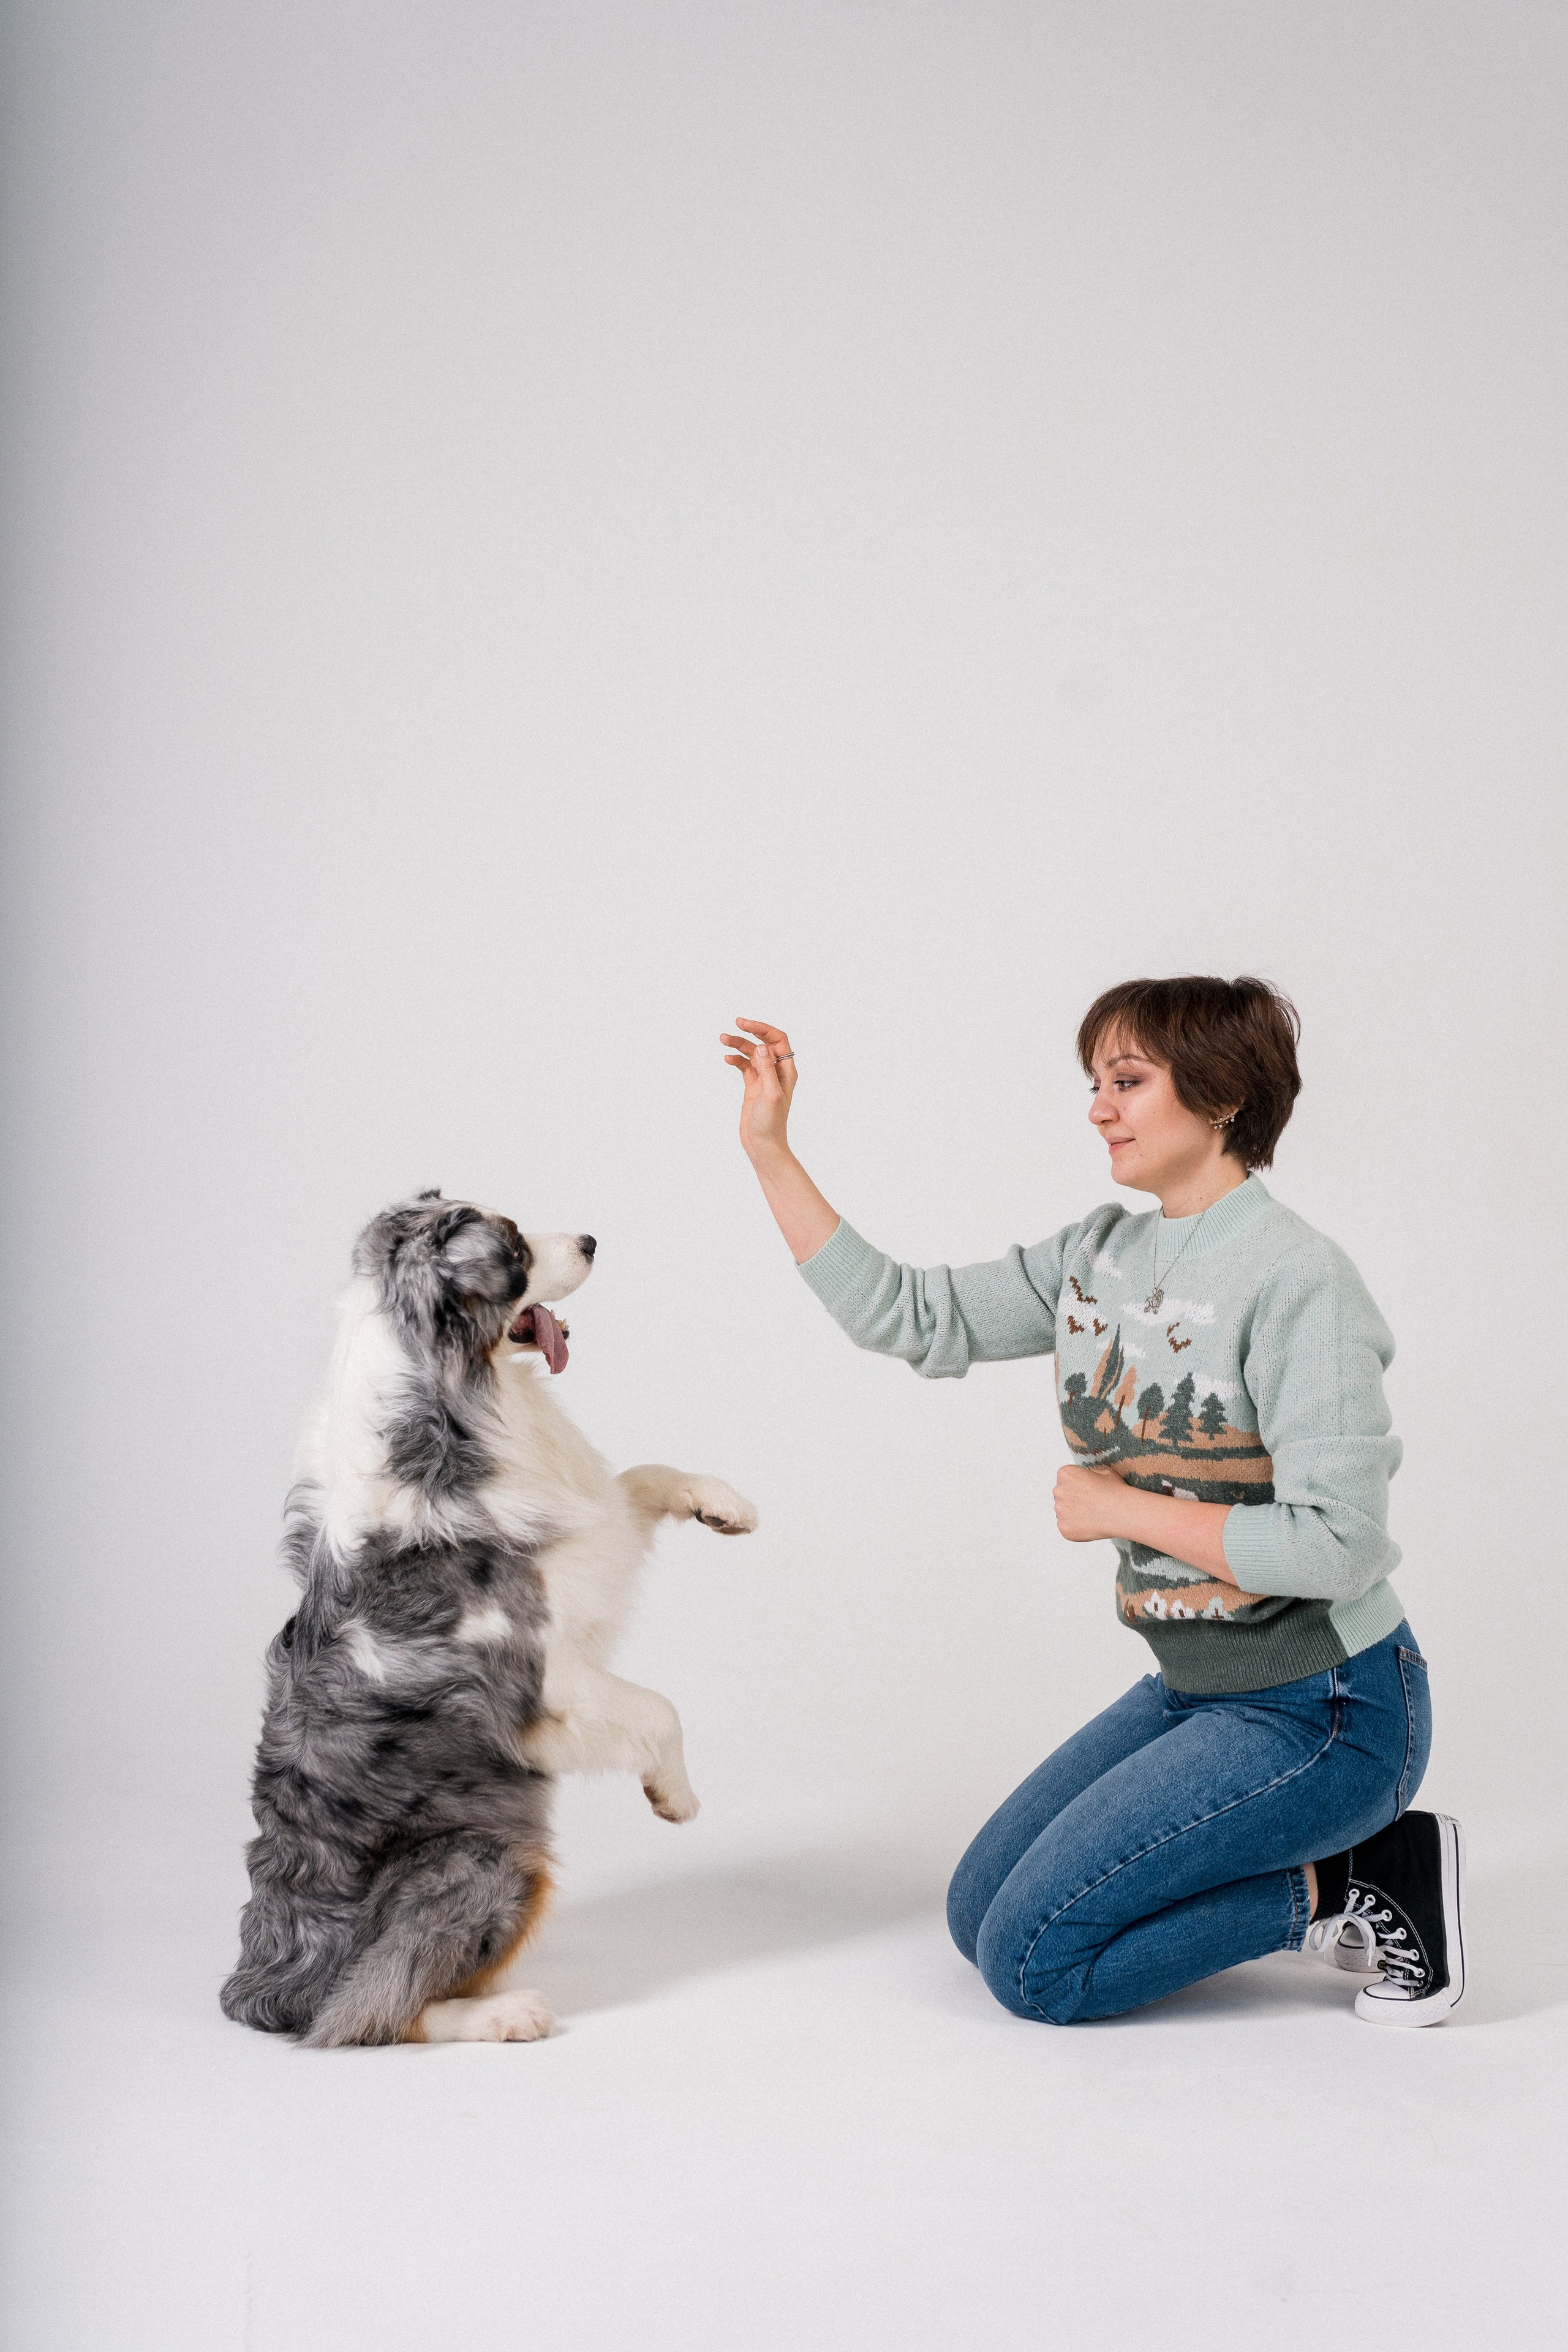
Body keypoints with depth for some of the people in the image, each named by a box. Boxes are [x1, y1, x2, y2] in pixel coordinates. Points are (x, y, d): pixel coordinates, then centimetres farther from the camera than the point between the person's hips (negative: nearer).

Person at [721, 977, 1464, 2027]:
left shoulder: (1297, 1281, -21)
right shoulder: (1101, 1255, 4)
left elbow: (1336, 1542, -26)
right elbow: (909, 1317, 3)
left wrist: (1122, 1509, -16)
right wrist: (770, 1151, -1)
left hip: (1322, 1709, -9)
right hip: (1195, 1689, 9)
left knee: (1034, 1960, -11)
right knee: (980, 1911, 14)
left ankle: (1346, 1885, 1)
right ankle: (1331, 1875, 14)